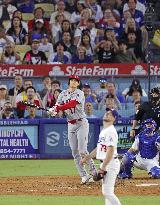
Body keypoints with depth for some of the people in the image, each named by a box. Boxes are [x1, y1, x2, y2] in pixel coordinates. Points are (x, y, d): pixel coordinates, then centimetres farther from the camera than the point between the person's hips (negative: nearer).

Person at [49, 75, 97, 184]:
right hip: (71, 125, 6)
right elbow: (58, 106, 0)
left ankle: (94, 173, -5)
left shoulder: (79, 93, -8)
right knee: (75, 152, 2)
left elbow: (72, 104, -24)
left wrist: (58, 108, -33)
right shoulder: (63, 94, 10)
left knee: (82, 150, -14)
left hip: (81, 123, -6)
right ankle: (84, 175, 6)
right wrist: (53, 110, -24)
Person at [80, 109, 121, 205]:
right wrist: (87, 158, 24)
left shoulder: (111, 131, -16)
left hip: (110, 164, -10)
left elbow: (110, 151, -22)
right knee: (106, 191, 13)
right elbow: (99, 148, 26)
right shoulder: (104, 131, 16)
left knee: (107, 192, -14)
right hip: (105, 164, 10)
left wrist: (102, 168, -24)